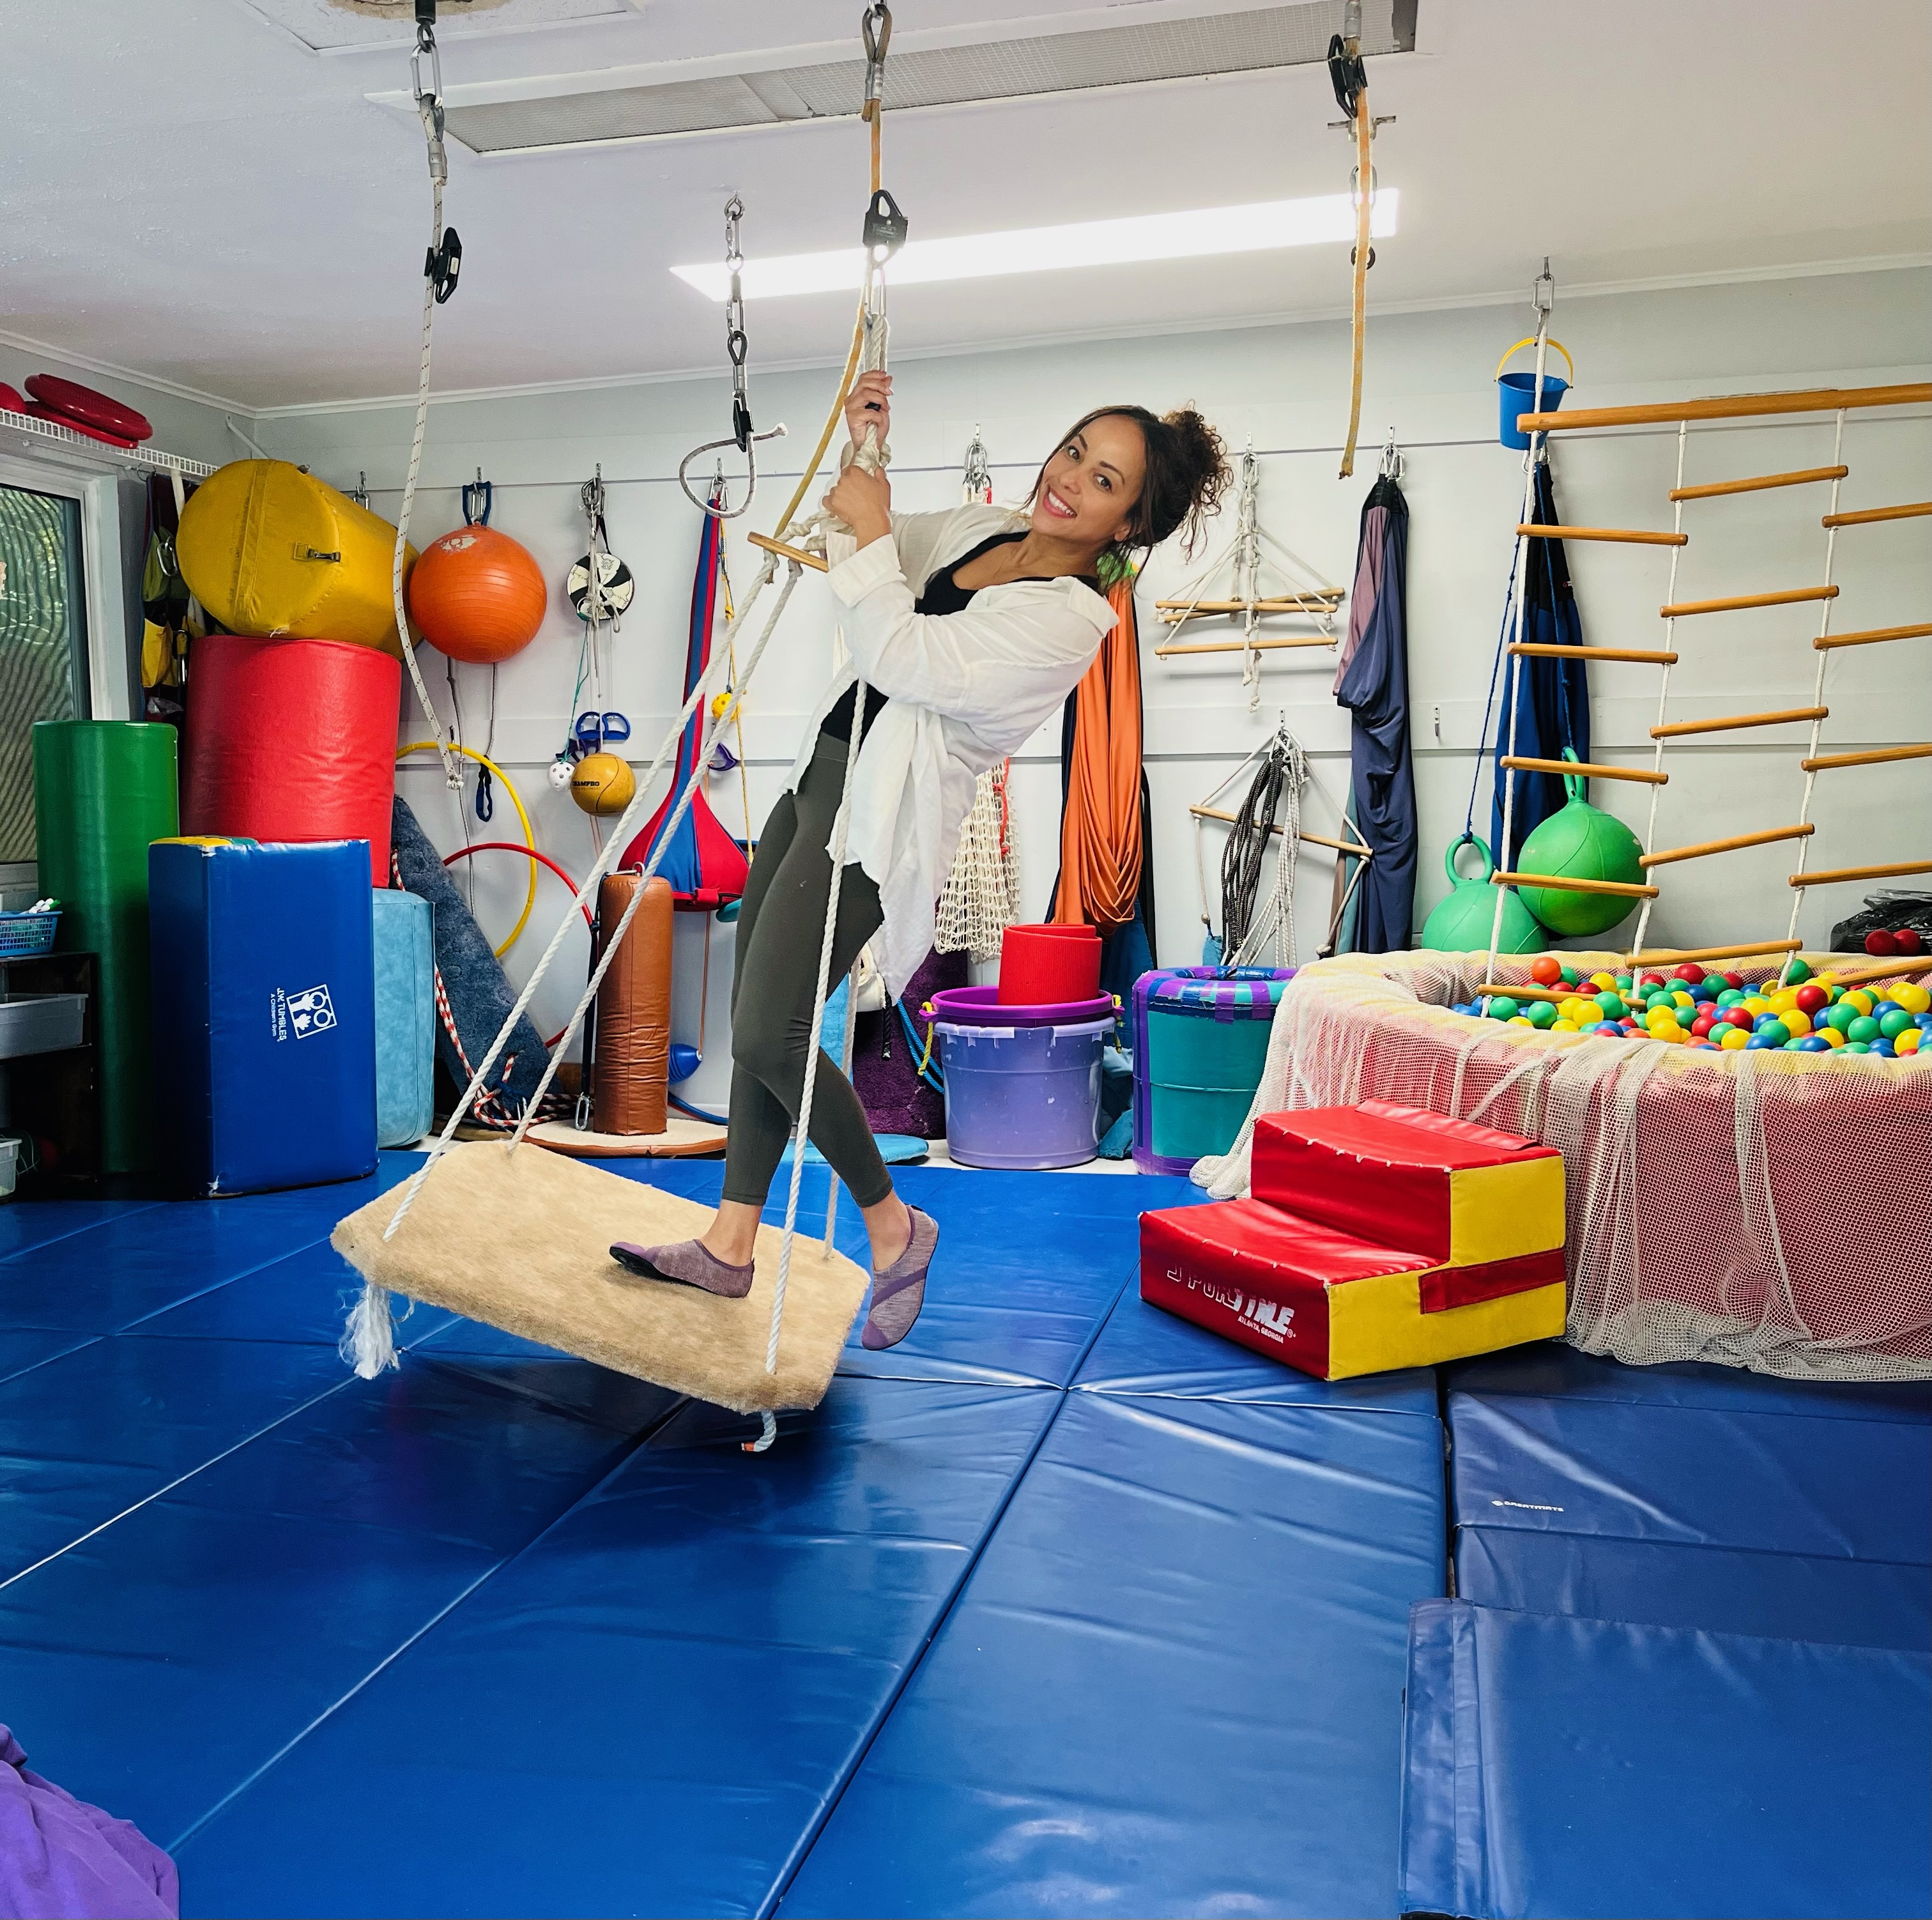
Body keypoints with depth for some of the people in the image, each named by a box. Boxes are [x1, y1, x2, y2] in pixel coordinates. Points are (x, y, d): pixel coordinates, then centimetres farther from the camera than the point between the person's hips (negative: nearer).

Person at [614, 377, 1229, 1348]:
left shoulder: (1070, 618, -18)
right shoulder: (984, 530, 9)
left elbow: (896, 658, -24)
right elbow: (875, 543, 24)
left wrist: (870, 529, -15)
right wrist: (863, 451, 7)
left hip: (877, 814, -9)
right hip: (822, 775, 9)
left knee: (769, 1033, -14)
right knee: (751, 1018, 10)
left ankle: (891, 1224, 9)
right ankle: (729, 1245, 21)